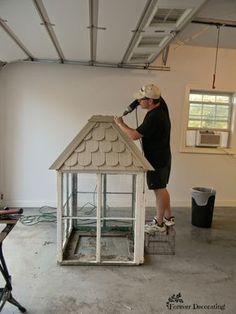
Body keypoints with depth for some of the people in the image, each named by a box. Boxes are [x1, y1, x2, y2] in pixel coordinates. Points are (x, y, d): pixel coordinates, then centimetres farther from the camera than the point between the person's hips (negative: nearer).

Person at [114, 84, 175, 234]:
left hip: (157, 159, -9)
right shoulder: (161, 103, -1)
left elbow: (134, 135, -24)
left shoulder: (154, 117, -27)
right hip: (163, 156, 9)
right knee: (161, 189, 19)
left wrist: (120, 123, -9)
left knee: (159, 190, 2)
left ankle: (159, 224, 16)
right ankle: (168, 217, 33)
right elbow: (157, 94, 23)